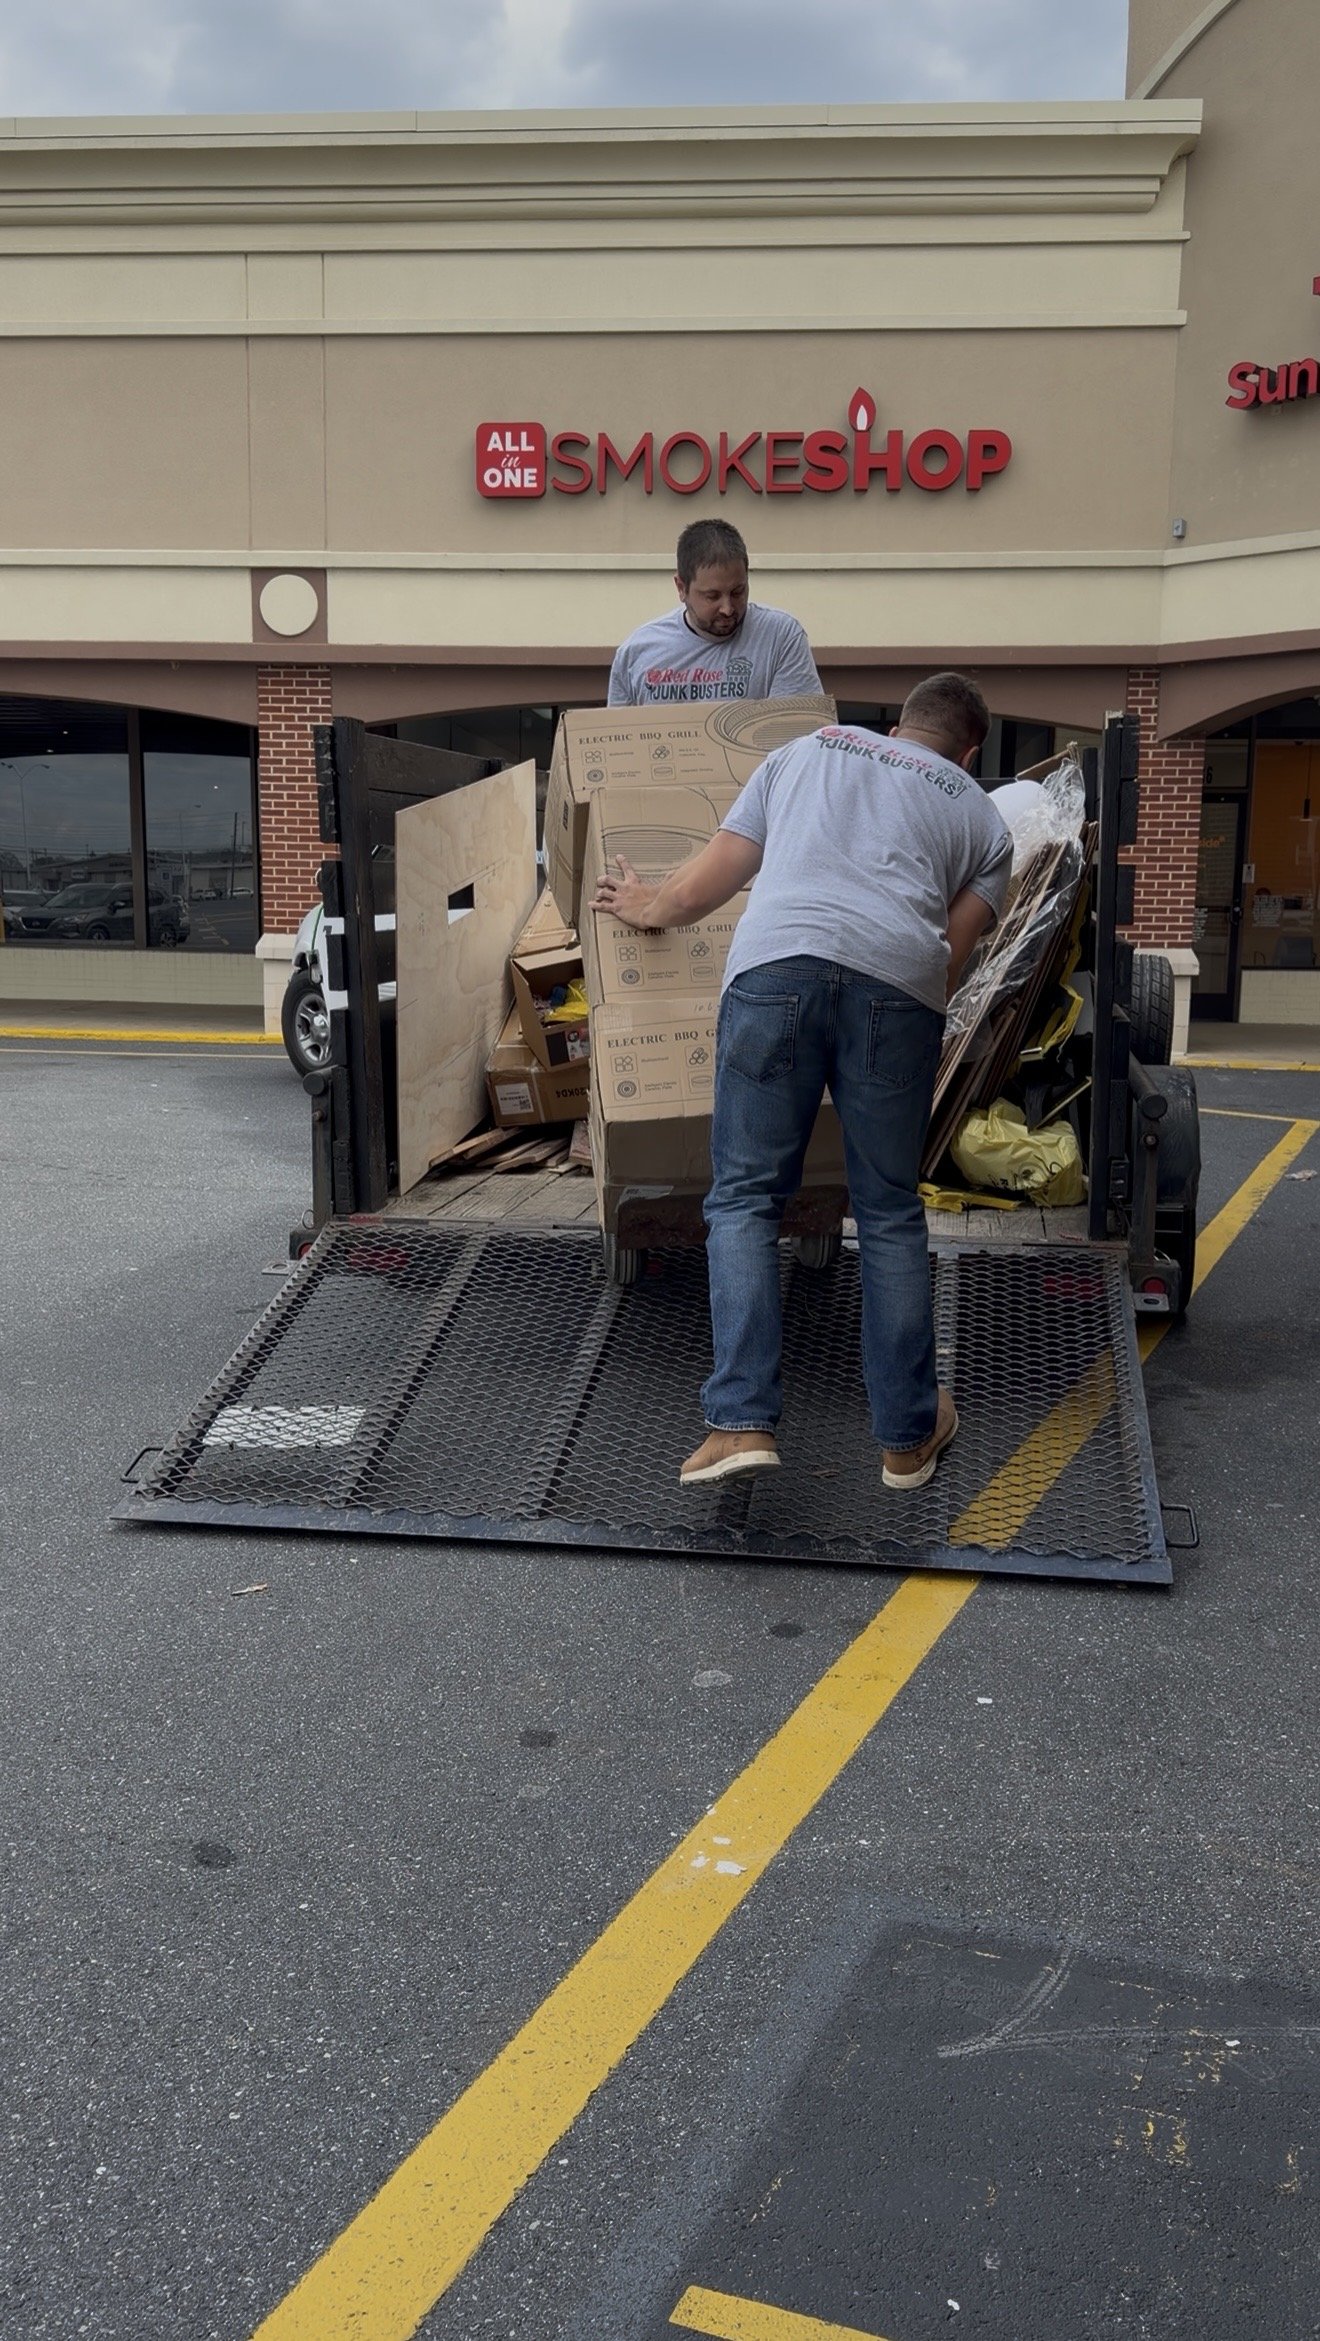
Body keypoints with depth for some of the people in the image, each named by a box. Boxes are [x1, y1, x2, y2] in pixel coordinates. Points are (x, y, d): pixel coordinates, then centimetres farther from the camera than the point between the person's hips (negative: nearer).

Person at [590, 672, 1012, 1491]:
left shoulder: (810, 748, 31)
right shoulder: (984, 819, 29)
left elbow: (698, 889, 28)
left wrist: (643, 906, 48)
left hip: (775, 963, 0)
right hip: (896, 983, 0)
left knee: (744, 1199, 7)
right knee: (890, 1213, 11)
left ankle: (742, 1422, -3)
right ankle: (909, 1436, 18)